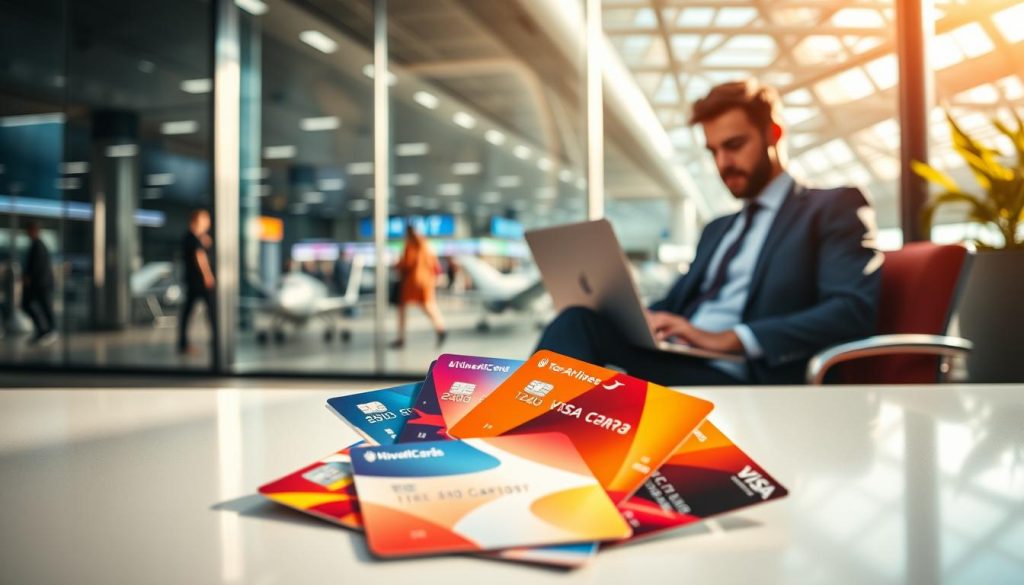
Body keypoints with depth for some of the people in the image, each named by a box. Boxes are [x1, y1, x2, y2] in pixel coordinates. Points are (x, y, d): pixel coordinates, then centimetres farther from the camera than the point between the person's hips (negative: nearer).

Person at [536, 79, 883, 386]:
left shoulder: (835, 207, 7)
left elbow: (853, 311, -9)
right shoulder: (718, 230, 30)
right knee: (579, 322, -25)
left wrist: (729, 339, -18)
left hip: (744, 381, -6)